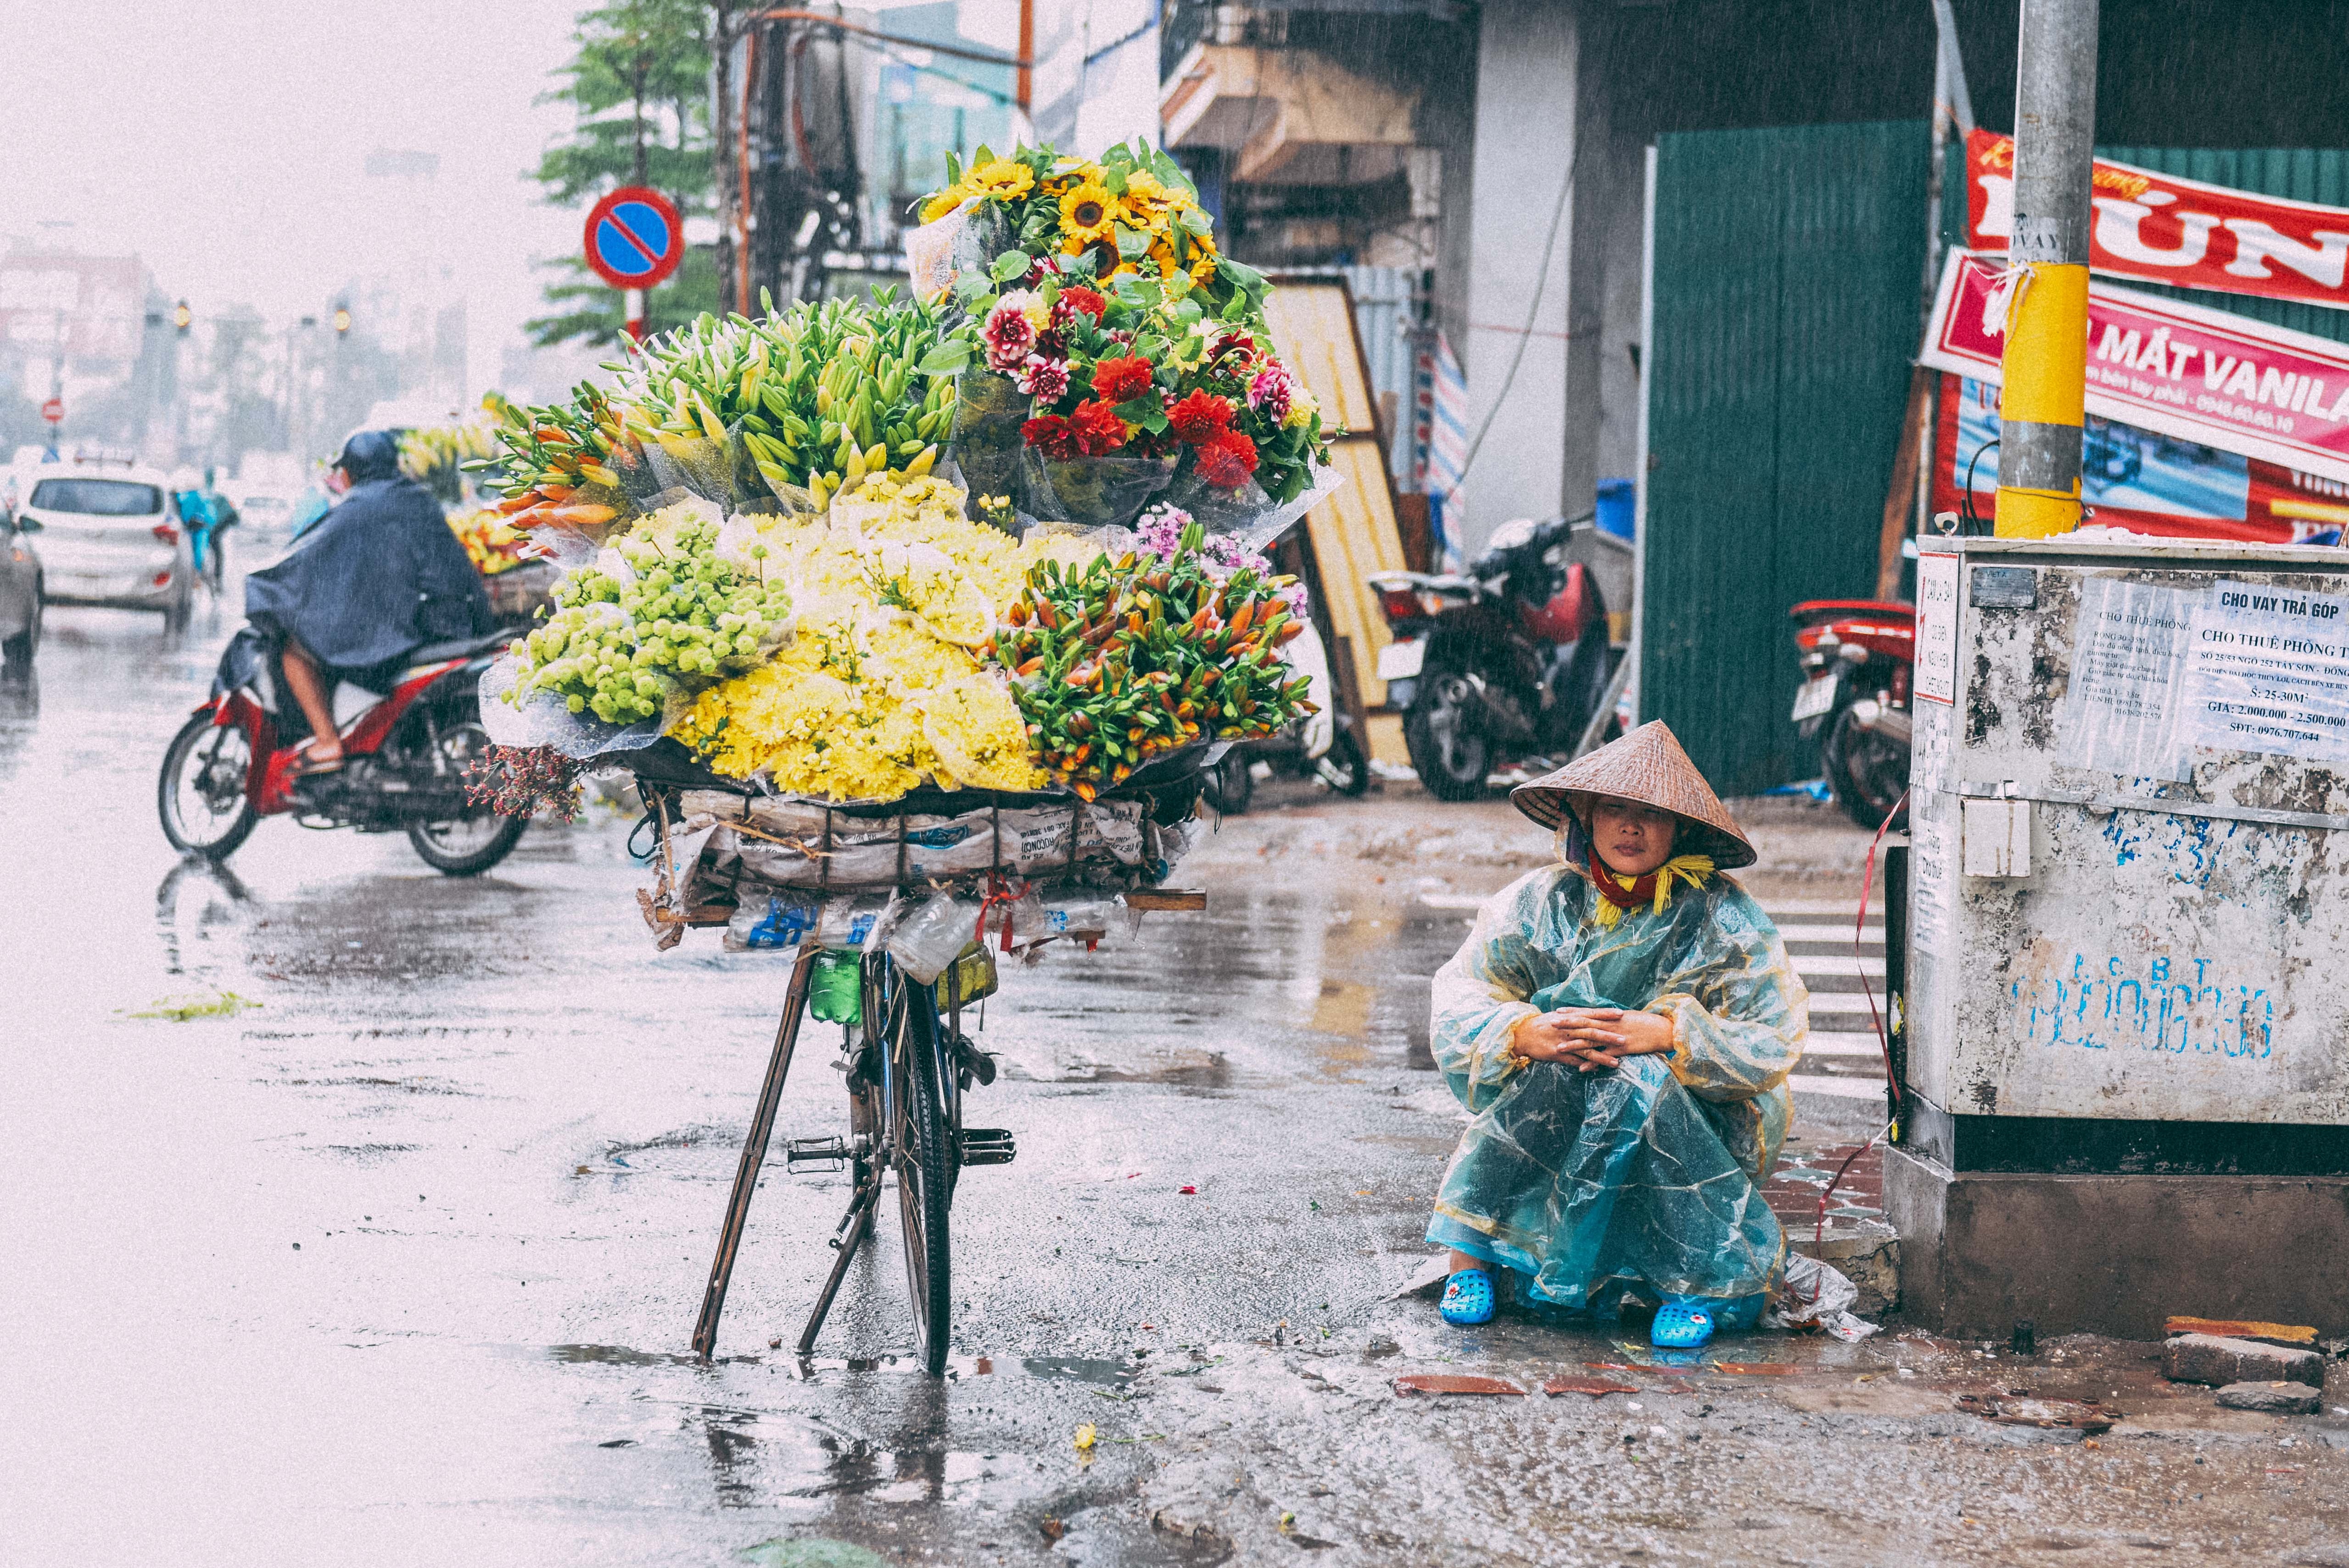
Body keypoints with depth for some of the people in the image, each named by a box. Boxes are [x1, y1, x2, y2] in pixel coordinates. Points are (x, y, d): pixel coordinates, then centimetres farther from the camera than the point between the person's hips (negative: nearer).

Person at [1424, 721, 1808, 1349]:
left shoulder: (1725, 919, -4)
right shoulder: (1541, 903, 2)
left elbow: (1775, 1040, -13)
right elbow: (1459, 1000, -5)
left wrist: (1664, 1033, -26)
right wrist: (1525, 1032, -26)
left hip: (1699, 1121, -2)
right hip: (1558, 1131, 2)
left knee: (1639, 1085, -34)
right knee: (1554, 1067, -31)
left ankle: (1697, 1282, -24)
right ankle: (1471, 1255, -27)